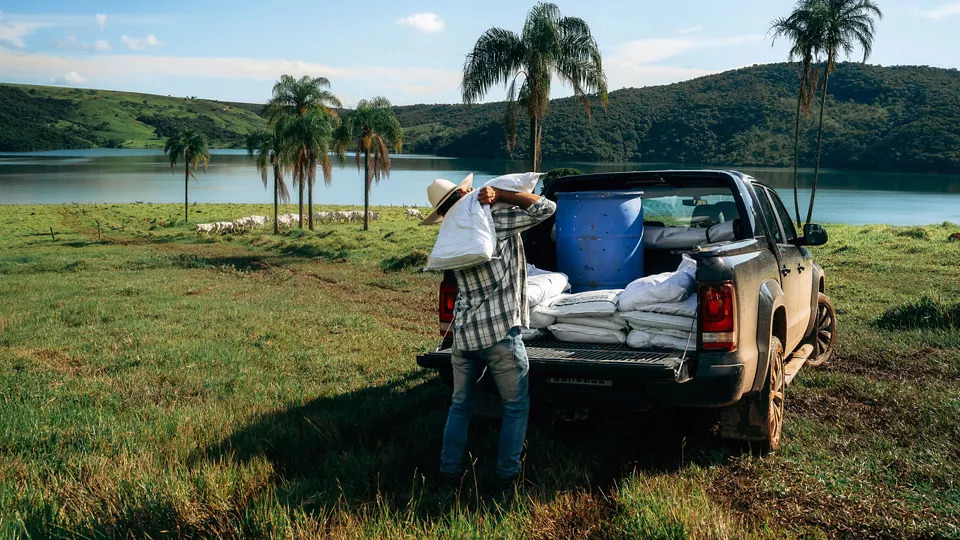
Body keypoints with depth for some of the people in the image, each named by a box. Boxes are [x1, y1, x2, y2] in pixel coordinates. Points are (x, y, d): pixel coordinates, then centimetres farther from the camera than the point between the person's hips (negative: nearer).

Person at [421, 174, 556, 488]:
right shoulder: (496, 219, -8)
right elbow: (545, 207, -6)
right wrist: (499, 196, -4)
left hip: (463, 333, 6)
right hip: (500, 333, -5)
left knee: (460, 405, 19)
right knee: (516, 407, 10)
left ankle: (449, 473, 22)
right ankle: (507, 475, 13)